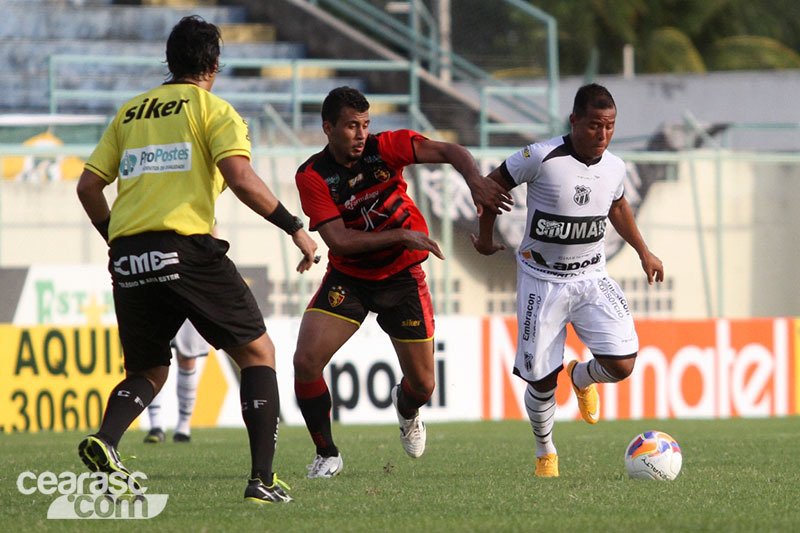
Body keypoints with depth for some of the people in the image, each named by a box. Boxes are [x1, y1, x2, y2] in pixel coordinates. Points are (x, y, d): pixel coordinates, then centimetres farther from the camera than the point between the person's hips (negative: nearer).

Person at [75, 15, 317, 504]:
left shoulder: (130, 112, 20)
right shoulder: (213, 109, 5)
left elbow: (89, 186, 17)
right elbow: (240, 177, -10)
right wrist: (295, 228, -3)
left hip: (128, 257, 5)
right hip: (186, 250, -5)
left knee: (147, 371, 19)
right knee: (258, 352, 8)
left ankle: (104, 441, -13)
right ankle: (263, 479, -4)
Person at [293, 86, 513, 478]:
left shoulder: (385, 148, -13)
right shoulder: (312, 176, -16)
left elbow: (448, 152, -20)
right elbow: (338, 240, -22)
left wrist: (476, 181, -41)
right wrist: (401, 235, -29)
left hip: (401, 278, 1)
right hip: (346, 279, -1)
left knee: (422, 384, 3)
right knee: (305, 361, -20)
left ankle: (406, 409, 44)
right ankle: (327, 455, 1)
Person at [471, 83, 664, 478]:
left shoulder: (614, 168, -3)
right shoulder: (541, 159, -19)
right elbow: (492, 185, -3)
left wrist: (643, 253, 22)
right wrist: (485, 239, 8)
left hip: (592, 278, 3)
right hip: (542, 279, -3)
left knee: (622, 365, -12)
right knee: (542, 381, -1)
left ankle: (582, 376, 25)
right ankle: (544, 452, 28)